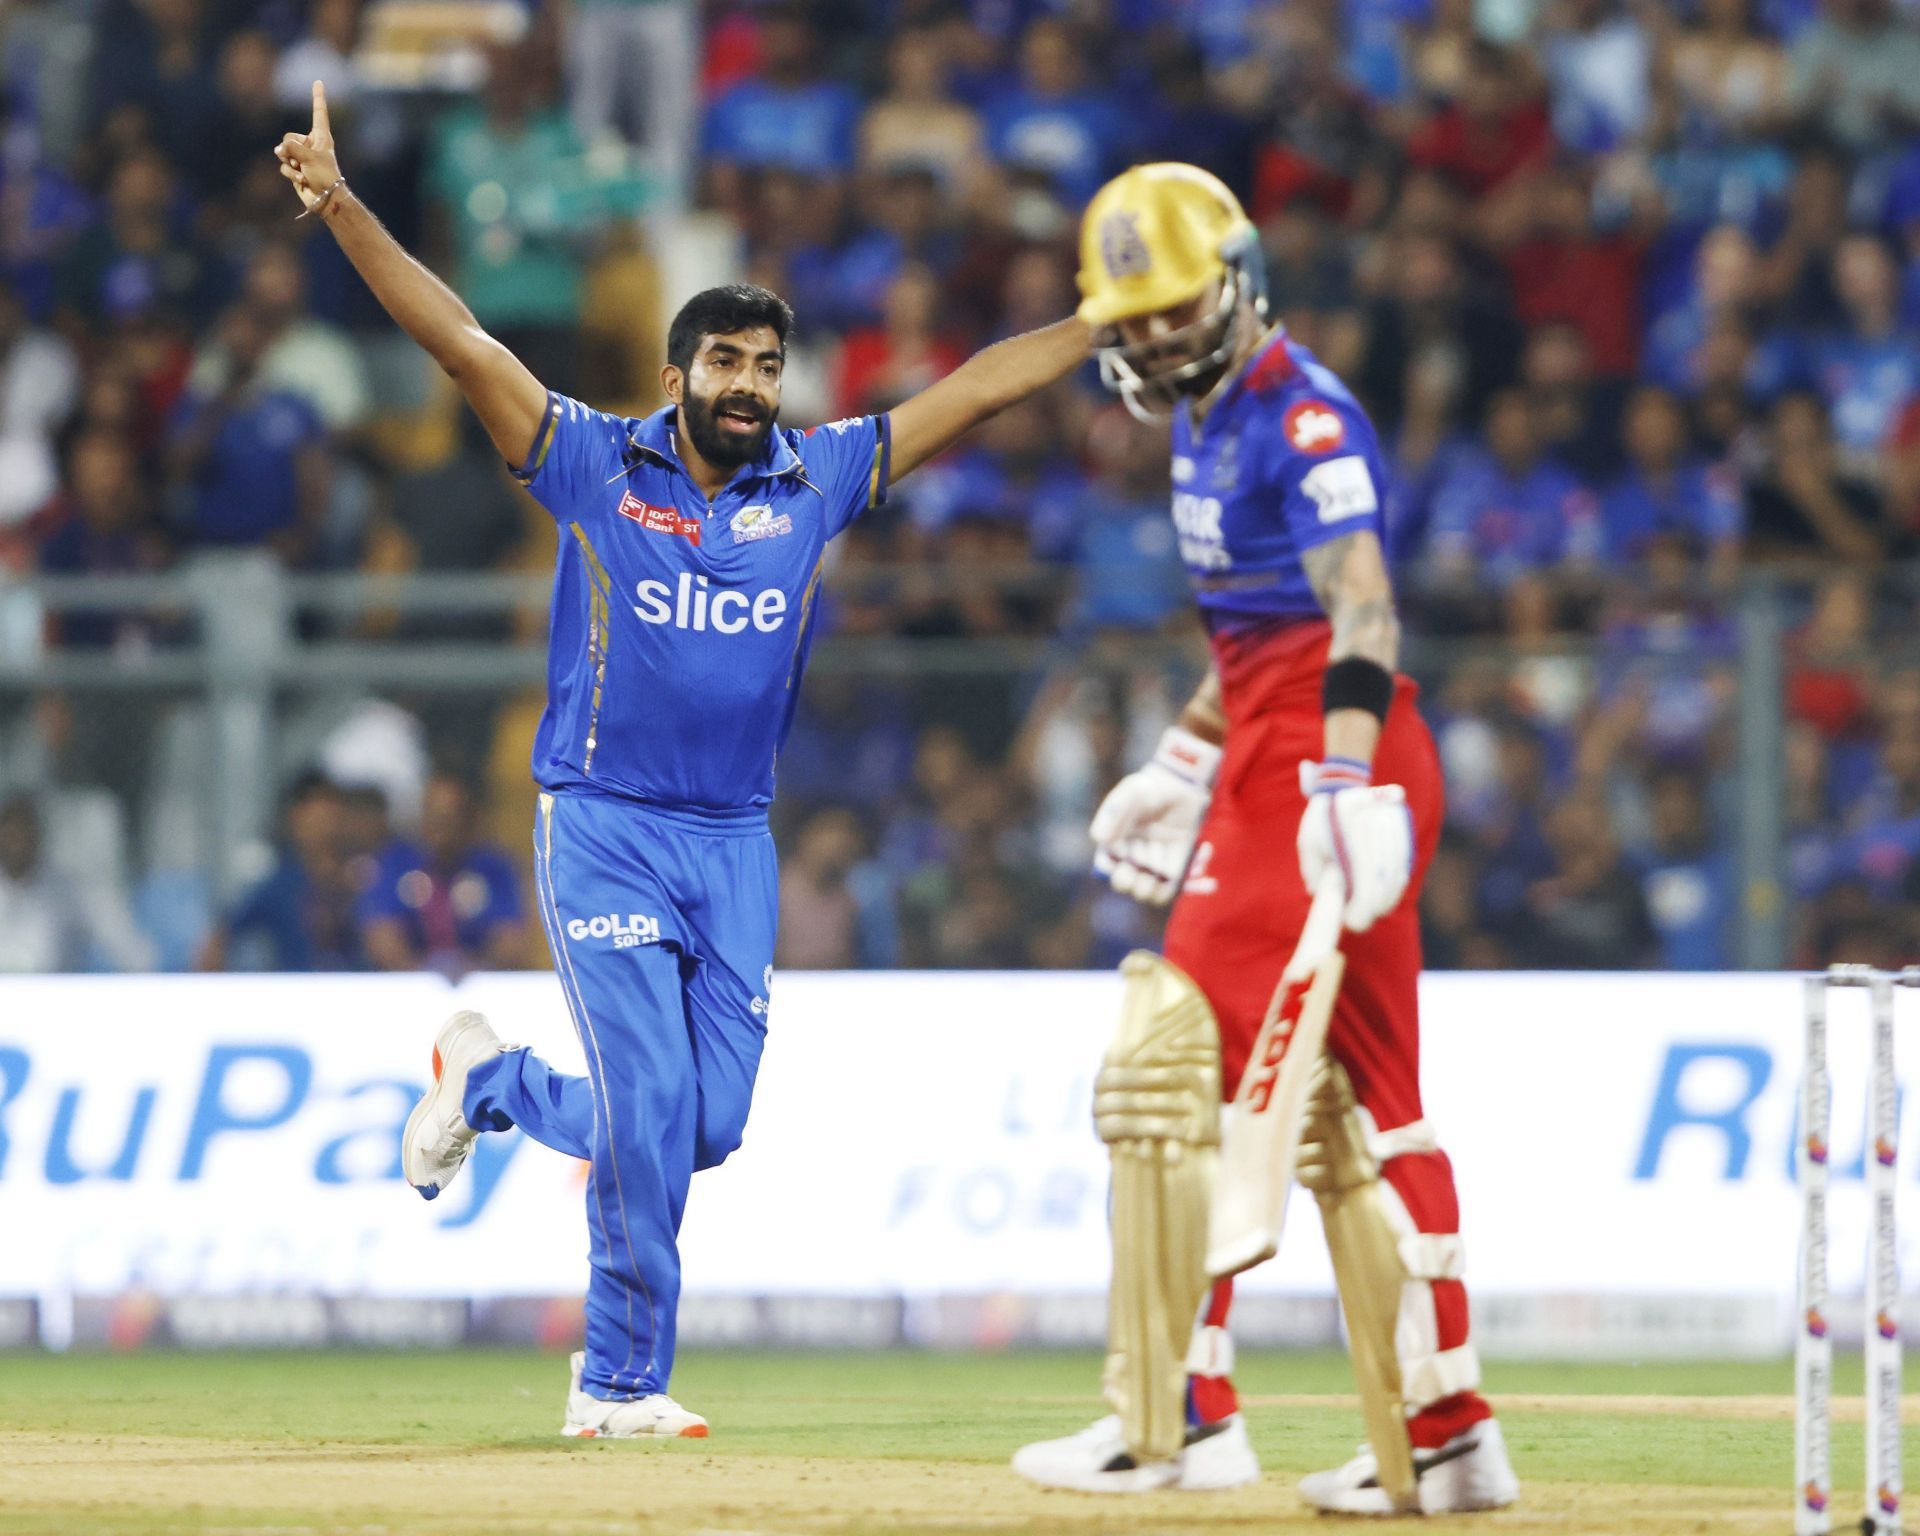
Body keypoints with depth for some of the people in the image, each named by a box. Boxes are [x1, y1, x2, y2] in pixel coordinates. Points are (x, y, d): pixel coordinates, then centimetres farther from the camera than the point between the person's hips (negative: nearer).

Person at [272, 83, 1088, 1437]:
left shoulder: (817, 481, 6)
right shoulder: (596, 466, -3)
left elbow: (974, 392, 8)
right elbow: (460, 338, -10)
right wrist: (342, 208, -20)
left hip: (736, 844, 4)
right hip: (605, 831, -4)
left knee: (704, 1129, 2)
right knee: (652, 1110, -11)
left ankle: (490, 1081, 30)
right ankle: (622, 1381, 5)